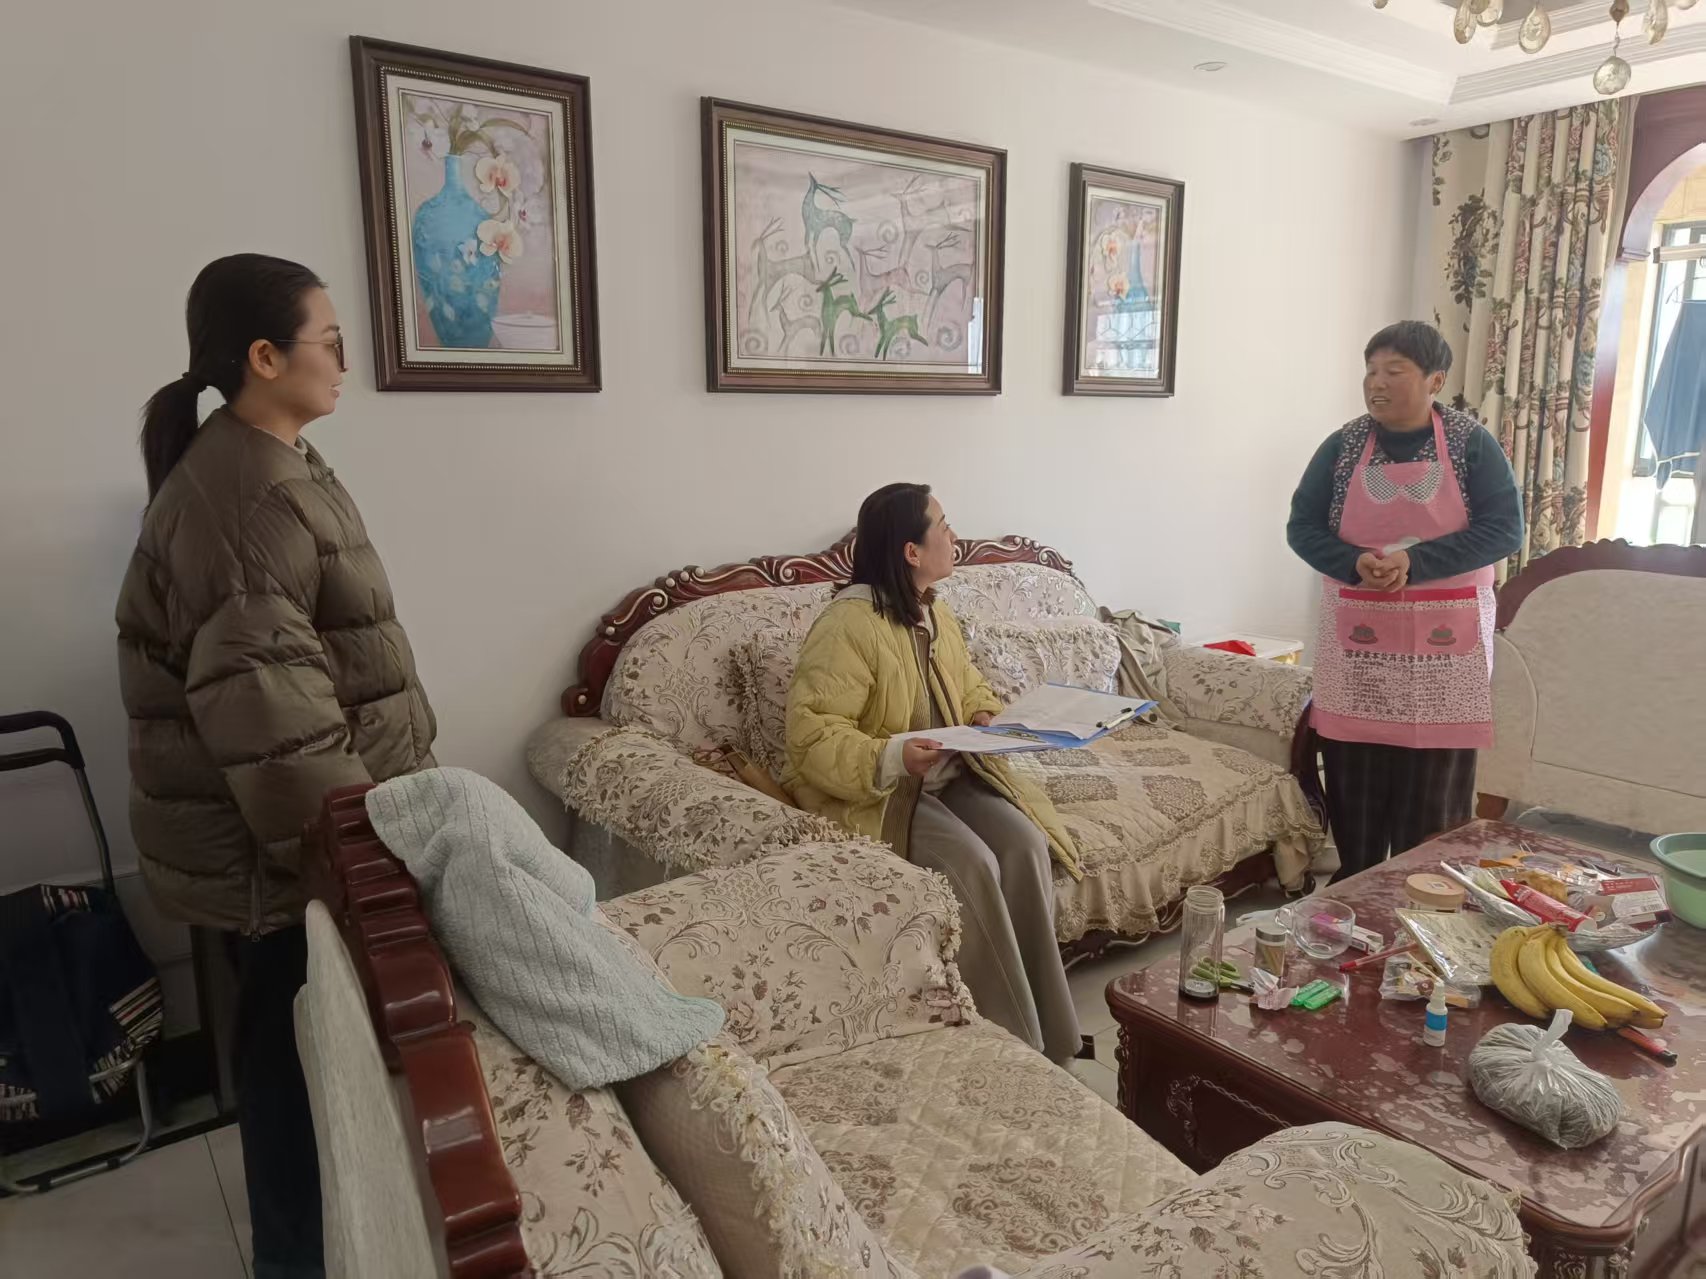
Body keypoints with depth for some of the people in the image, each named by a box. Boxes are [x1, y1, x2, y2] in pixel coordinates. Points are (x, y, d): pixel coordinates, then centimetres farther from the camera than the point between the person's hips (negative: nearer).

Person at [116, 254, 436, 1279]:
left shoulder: (273, 465, 9)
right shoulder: (237, 497, -24)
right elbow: (262, 711, -27)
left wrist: (368, 809, 21)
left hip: (309, 813, 10)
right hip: (284, 835, -10)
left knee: (300, 1032, 23)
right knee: (293, 1038, 8)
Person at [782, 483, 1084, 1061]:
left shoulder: (935, 614, 8)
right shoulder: (848, 625, -19)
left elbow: (970, 689, 23)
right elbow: (811, 735, -23)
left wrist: (990, 716, 0)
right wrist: (890, 758, -37)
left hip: (948, 775, 7)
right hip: (869, 793, -7)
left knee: (1024, 841, -18)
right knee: (972, 862, -29)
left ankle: (1050, 1028, -8)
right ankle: (1014, 1040, -14)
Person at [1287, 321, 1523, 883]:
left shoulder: (1472, 443, -2)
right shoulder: (1342, 446, 2)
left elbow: (1504, 529, -8)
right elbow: (1302, 527, 2)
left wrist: (1415, 561, -21)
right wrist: (1356, 563, -18)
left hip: (1444, 643, -1)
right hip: (1357, 640, 1)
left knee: (1434, 799, 5)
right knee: (1353, 794, 6)